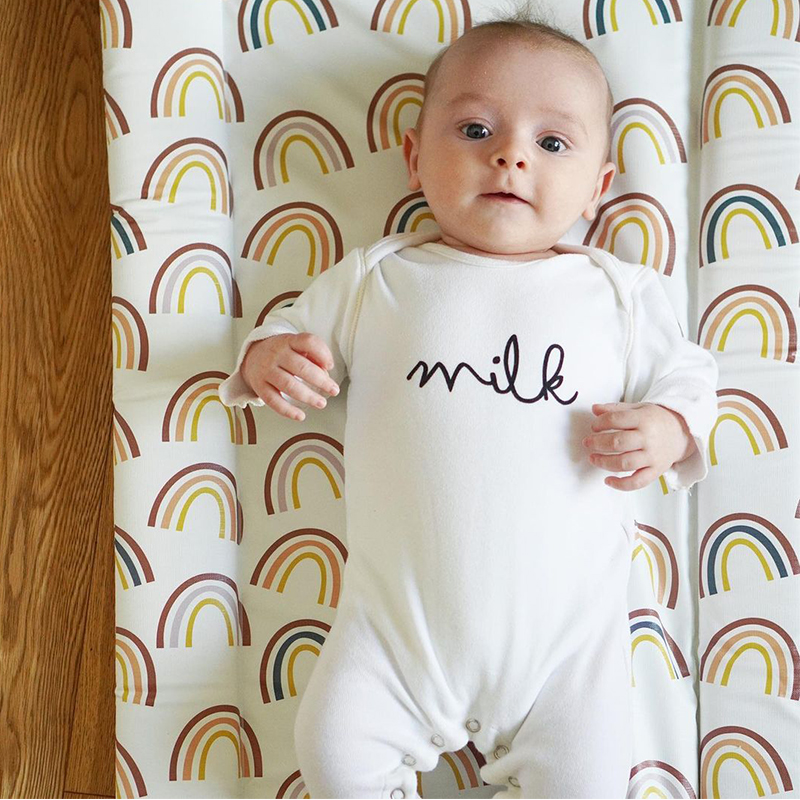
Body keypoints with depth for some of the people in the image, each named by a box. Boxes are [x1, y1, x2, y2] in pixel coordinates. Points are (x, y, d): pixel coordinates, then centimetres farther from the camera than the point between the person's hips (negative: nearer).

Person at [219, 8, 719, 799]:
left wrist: (668, 429, -11)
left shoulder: (620, 292, 3)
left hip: (566, 626, 0)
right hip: (399, 617, 1)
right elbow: (295, 330, 12)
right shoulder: (375, 277, 3)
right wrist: (267, 359, -11)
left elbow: (686, 376, 11)